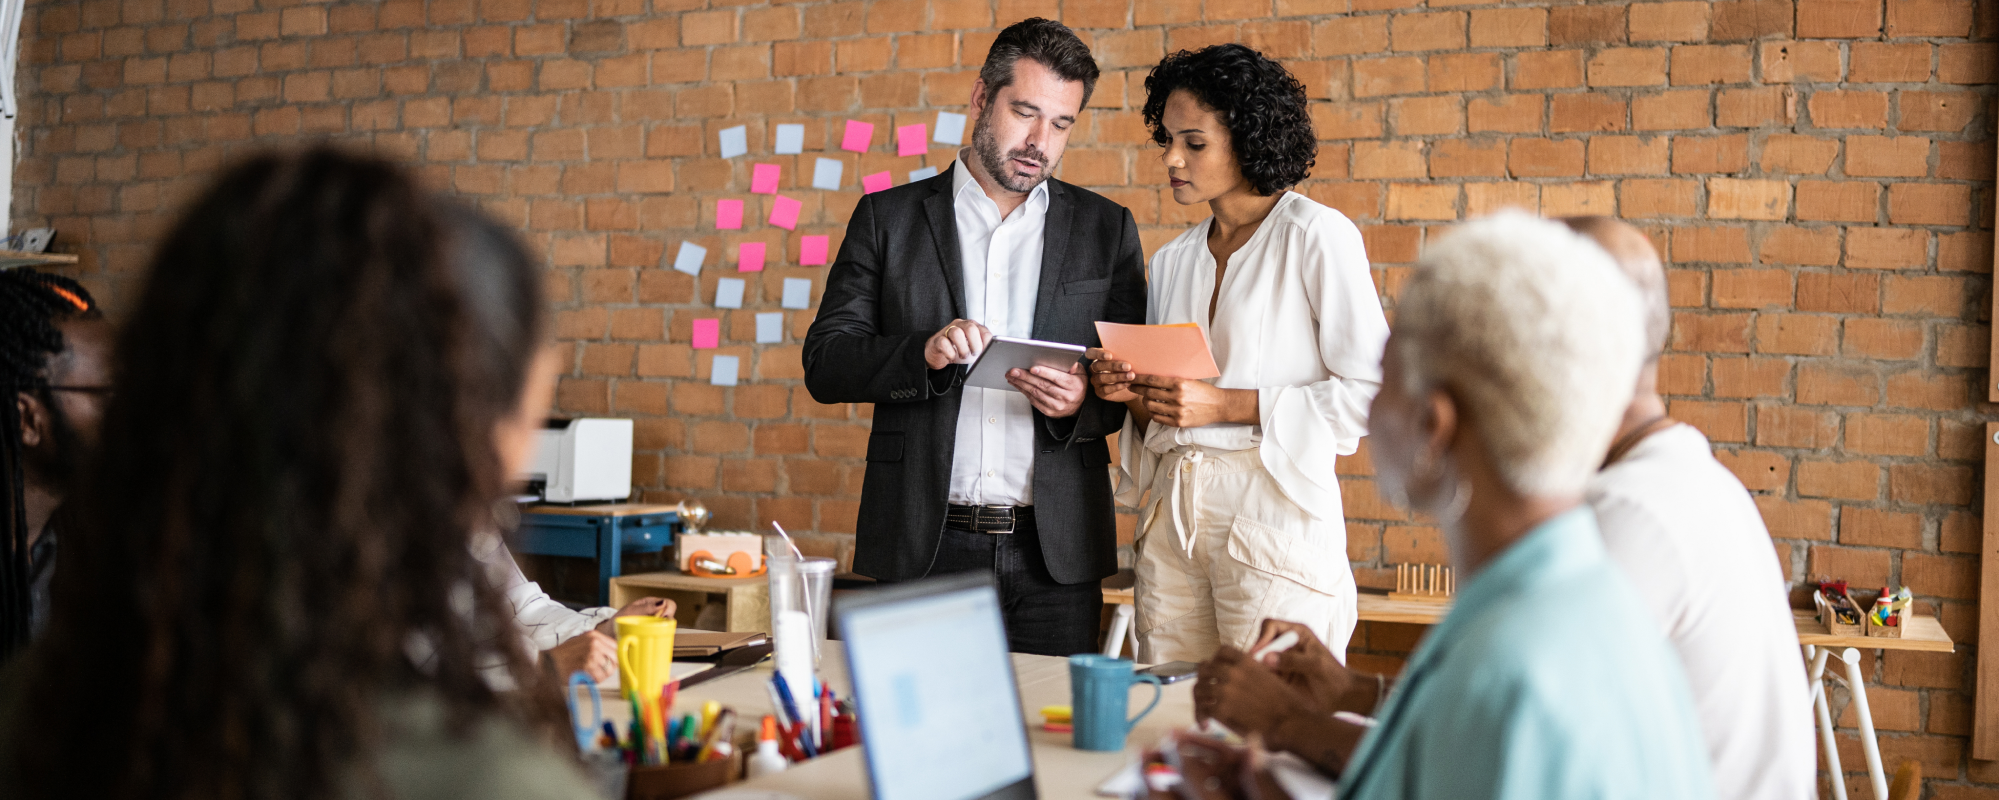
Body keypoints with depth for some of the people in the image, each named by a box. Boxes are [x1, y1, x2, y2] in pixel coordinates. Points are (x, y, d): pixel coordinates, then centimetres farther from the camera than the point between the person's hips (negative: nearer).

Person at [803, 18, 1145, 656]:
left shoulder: (1107, 230, 10)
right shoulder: (887, 219, 7)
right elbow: (824, 364, 2)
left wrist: (1085, 400, -12)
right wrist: (924, 354, -16)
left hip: (1054, 554, 1)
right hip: (923, 550, -1)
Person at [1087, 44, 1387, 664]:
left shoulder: (1317, 235, -4)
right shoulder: (1172, 260, 15)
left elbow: (1371, 392, -10)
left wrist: (1227, 405, -13)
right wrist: (1131, 395, -1)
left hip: (1274, 513, -5)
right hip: (1171, 516, 6)